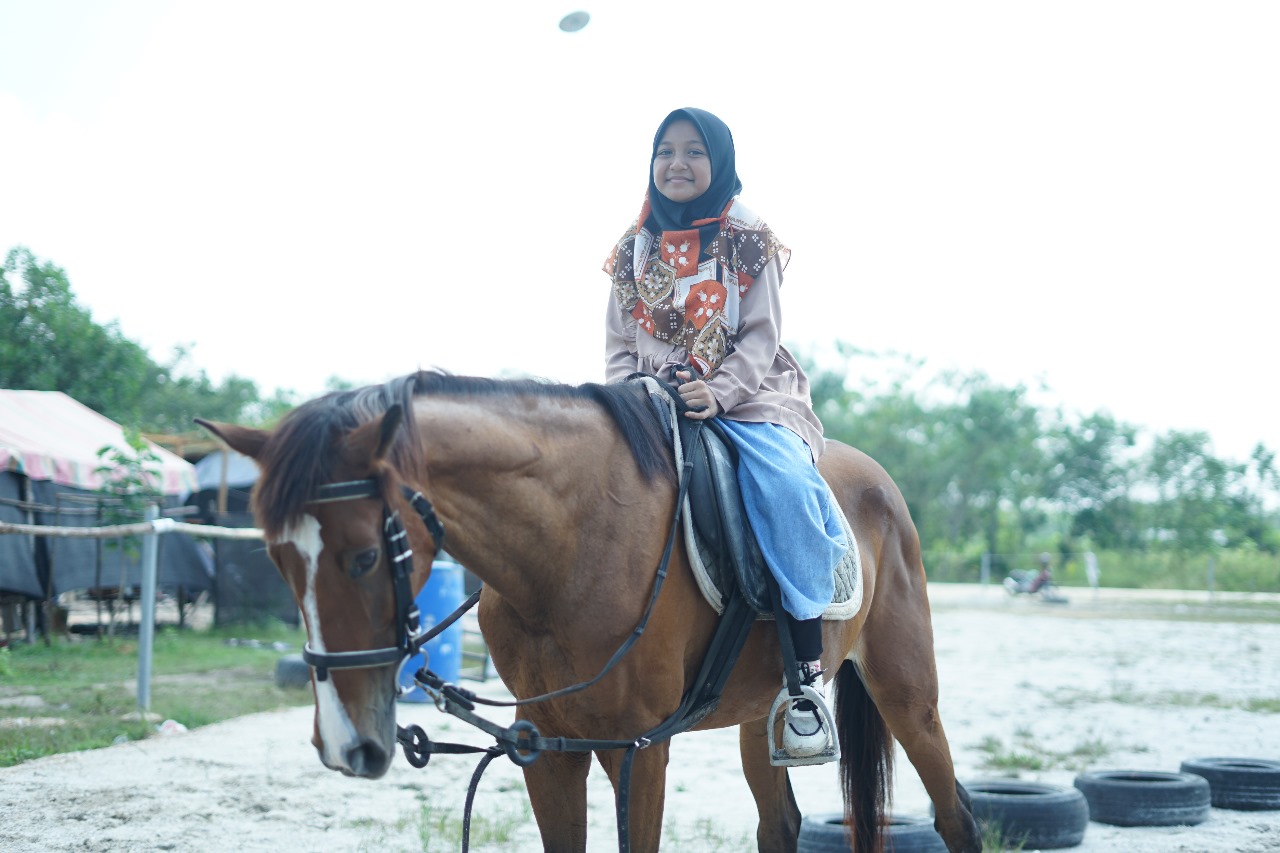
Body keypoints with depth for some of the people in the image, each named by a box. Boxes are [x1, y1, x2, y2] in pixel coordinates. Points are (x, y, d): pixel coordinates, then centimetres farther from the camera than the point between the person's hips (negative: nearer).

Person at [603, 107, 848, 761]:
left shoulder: (748, 243, 4)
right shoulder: (635, 249, 14)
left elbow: (761, 338, -3)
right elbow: (618, 343, 14)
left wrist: (718, 392, -20)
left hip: (745, 396, -3)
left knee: (784, 487, -32)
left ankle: (806, 672, -30)